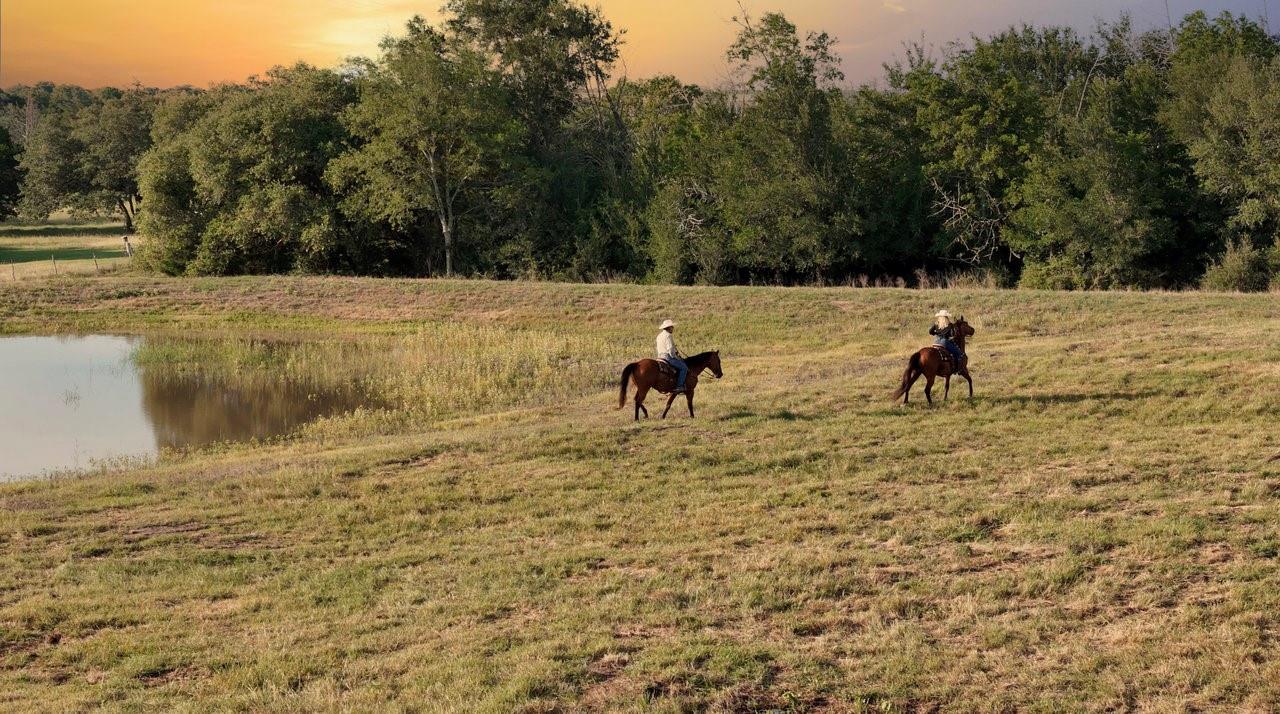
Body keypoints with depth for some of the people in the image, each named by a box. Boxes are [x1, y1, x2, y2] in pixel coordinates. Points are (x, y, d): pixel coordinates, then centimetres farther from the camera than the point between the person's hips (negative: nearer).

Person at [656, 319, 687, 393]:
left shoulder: (659, 336, 18)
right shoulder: (668, 336, -14)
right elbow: (670, 349, -21)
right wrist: (675, 357, -8)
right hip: (668, 357, -11)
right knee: (684, 367, -12)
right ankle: (679, 386, -19)